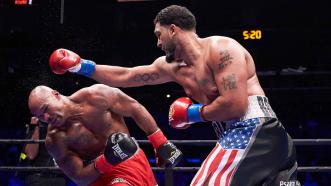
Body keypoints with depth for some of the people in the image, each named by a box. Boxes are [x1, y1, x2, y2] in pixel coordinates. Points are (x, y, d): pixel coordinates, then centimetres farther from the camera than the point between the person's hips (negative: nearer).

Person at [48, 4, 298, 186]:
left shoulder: (219, 49, -9)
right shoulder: (172, 66, 17)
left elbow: (235, 105, -21)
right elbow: (124, 76, 27)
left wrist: (195, 113, -6)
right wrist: (82, 66, 26)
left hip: (253, 131, -10)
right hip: (242, 136, 10)